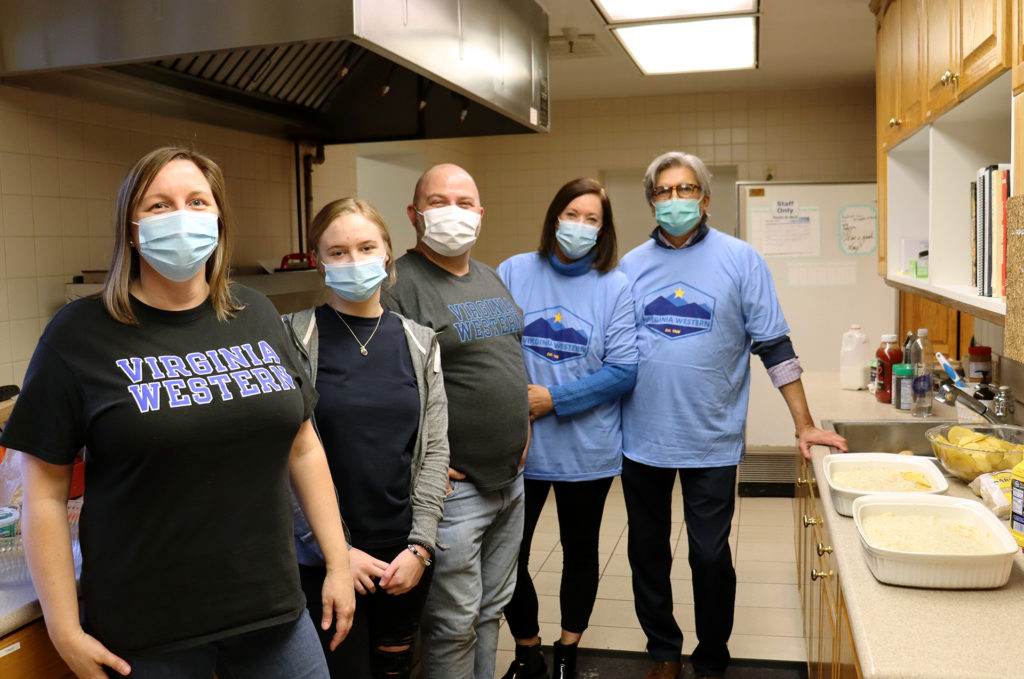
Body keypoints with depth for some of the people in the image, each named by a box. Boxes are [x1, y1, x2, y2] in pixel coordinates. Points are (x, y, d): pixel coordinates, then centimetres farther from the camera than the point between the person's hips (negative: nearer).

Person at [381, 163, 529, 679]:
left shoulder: (491, 278, 12)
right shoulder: (398, 285, -15)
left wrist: (523, 425, 15)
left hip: (511, 477, 8)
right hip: (453, 484, -7)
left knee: (492, 607, 20)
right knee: (454, 622, 4)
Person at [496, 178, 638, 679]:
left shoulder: (614, 287, -4)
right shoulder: (513, 273, -1)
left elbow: (623, 371, -10)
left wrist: (553, 399, -16)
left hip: (587, 448, 0)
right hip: (517, 446, 1)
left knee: (580, 550, 17)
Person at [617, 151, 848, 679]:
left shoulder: (740, 260, -2)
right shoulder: (632, 265, 5)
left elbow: (774, 346, -2)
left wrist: (804, 426, -4)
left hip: (711, 441, -2)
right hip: (641, 438, 3)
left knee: (710, 556, 6)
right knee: (647, 552, 13)